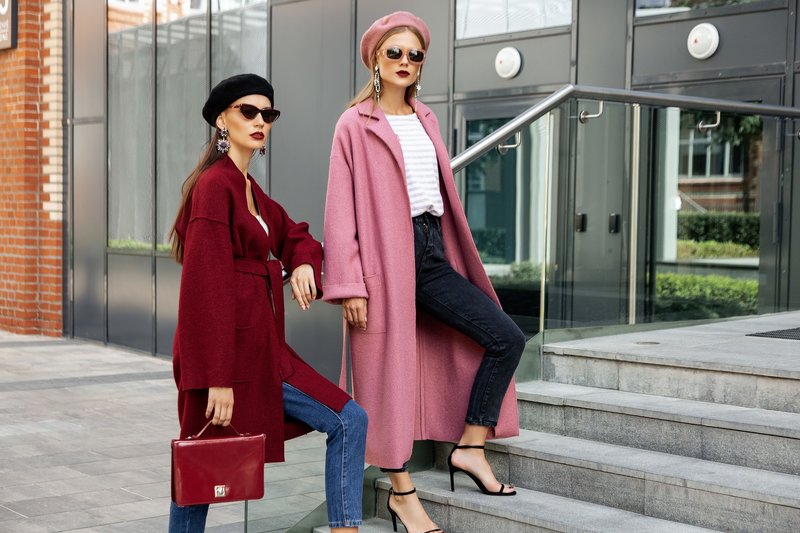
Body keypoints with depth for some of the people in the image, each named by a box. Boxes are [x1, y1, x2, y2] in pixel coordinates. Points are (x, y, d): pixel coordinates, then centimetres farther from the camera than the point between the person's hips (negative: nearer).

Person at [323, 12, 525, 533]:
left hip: (431, 255, 6)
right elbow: (342, 209, -7)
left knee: (507, 339, -1)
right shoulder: (356, 124, -2)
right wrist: (349, 285, -14)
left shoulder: (425, 120, 16)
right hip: (386, 257, -6)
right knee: (391, 370, -2)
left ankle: (470, 447, 9)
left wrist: (450, 252, 16)